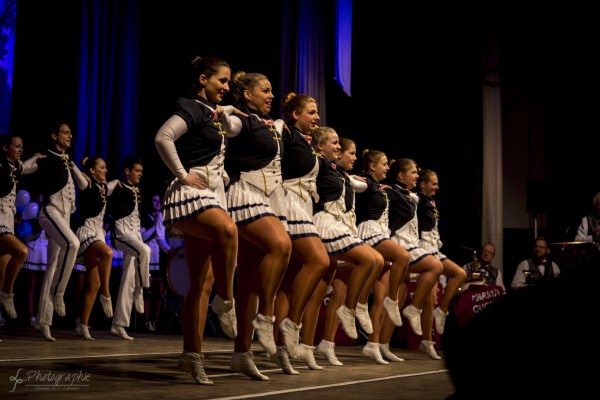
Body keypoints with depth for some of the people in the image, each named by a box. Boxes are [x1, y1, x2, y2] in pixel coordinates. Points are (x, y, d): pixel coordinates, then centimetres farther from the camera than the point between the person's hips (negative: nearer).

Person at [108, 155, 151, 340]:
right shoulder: (120, 189, -4)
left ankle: (119, 324, 4)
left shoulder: (136, 191, 18)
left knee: (128, 282, 2)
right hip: (122, 234, -8)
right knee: (145, 250, -37)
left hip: (135, 236, 8)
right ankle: (140, 291, -21)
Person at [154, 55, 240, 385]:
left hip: (212, 196, 9)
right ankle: (225, 302, -22)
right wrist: (182, 174, -19)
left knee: (202, 284, 3)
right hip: (189, 196, -9)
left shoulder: (217, 114, 20)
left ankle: (192, 355, 6)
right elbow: (163, 137, -23)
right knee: (227, 229, -39)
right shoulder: (191, 108, -5)